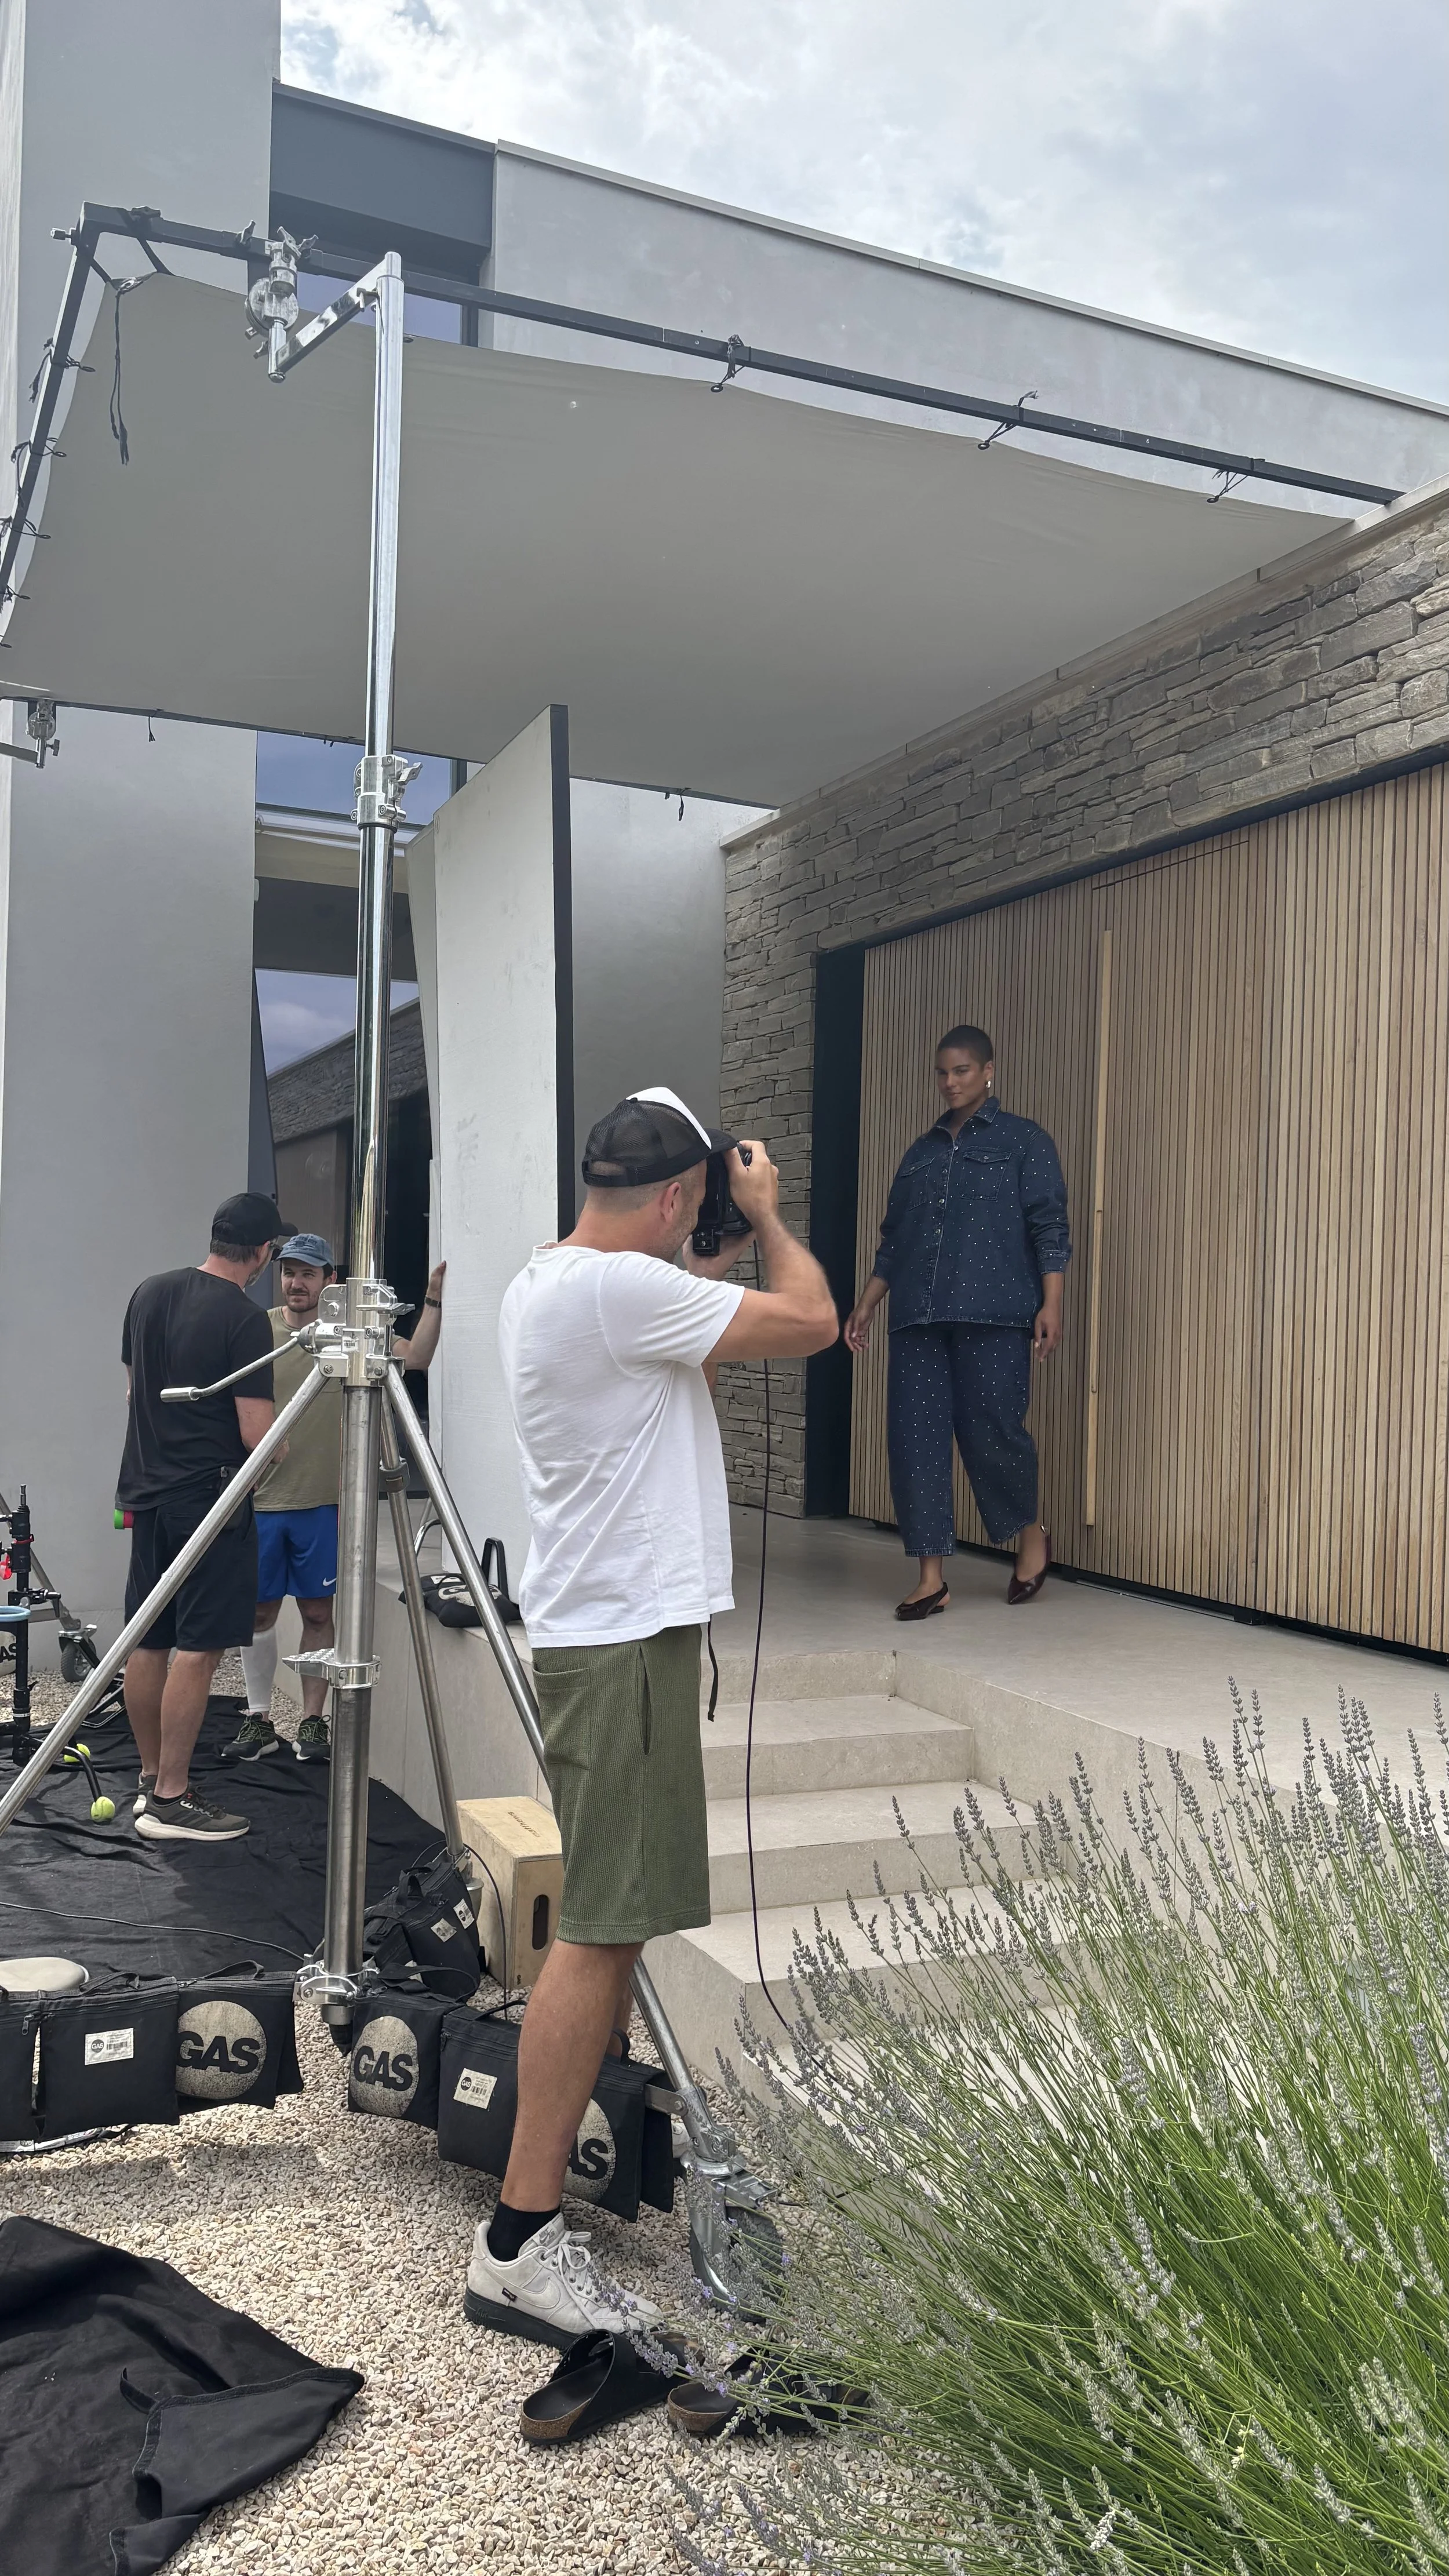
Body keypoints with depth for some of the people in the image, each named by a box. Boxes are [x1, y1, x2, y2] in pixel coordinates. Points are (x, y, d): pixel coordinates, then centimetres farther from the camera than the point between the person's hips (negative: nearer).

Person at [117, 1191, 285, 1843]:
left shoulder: (149, 1293, 8)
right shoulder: (246, 1319, -14)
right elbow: (257, 1434, -16)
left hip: (147, 1488, 8)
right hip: (209, 1493, -8)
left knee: (148, 1643, 12)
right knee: (197, 1647, -5)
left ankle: (151, 1780, 23)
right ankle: (171, 1800, -3)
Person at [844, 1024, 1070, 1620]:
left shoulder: (1024, 1141, 7)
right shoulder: (922, 1152, 21)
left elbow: (1049, 1228, -1)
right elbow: (892, 1239, 23)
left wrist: (1051, 1305, -11)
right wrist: (866, 1305, 16)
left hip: (993, 1315, -5)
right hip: (918, 1317, 5)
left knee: (991, 1431, -8)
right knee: (914, 1437, -3)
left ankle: (1032, 1534, 21)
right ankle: (932, 1577, 4)